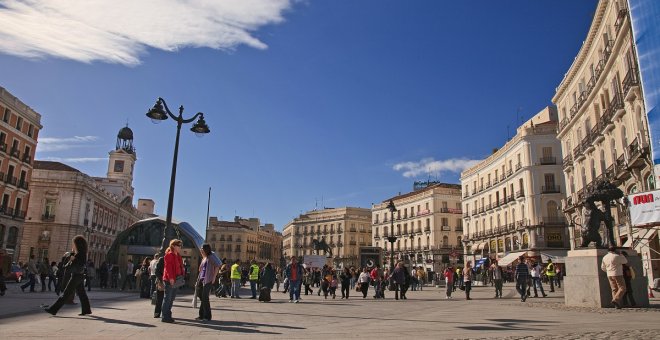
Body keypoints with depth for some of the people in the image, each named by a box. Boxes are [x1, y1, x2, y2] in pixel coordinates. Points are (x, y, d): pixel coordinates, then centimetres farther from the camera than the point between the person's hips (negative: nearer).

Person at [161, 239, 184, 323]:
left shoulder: (178, 256, 16)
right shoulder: (169, 255, -11)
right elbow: (168, 267, -18)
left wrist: (182, 276, 10)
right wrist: (171, 278, -22)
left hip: (176, 280, 9)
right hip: (169, 280, -9)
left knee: (171, 299, 14)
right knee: (167, 298, -3)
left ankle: (168, 316, 21)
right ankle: (164, 317, 3)